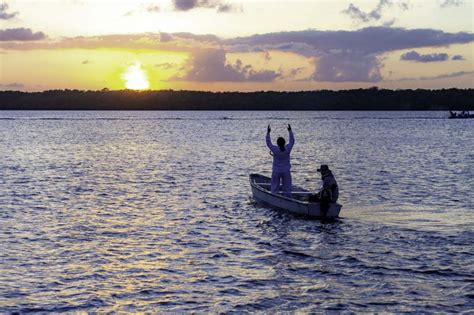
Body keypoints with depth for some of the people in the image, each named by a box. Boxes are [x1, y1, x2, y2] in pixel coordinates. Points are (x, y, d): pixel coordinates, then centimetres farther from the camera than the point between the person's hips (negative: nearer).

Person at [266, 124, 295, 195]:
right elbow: (292, 141, 5)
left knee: (274, 188, 7)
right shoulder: (287, 149, -12)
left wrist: (268, 133, 3)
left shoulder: (275, 149, -15)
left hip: (276, 171, -1)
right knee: (287, 188, 7)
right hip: (286, 171, 1)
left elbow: (268, 143, -1)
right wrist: (290, 131, 11)